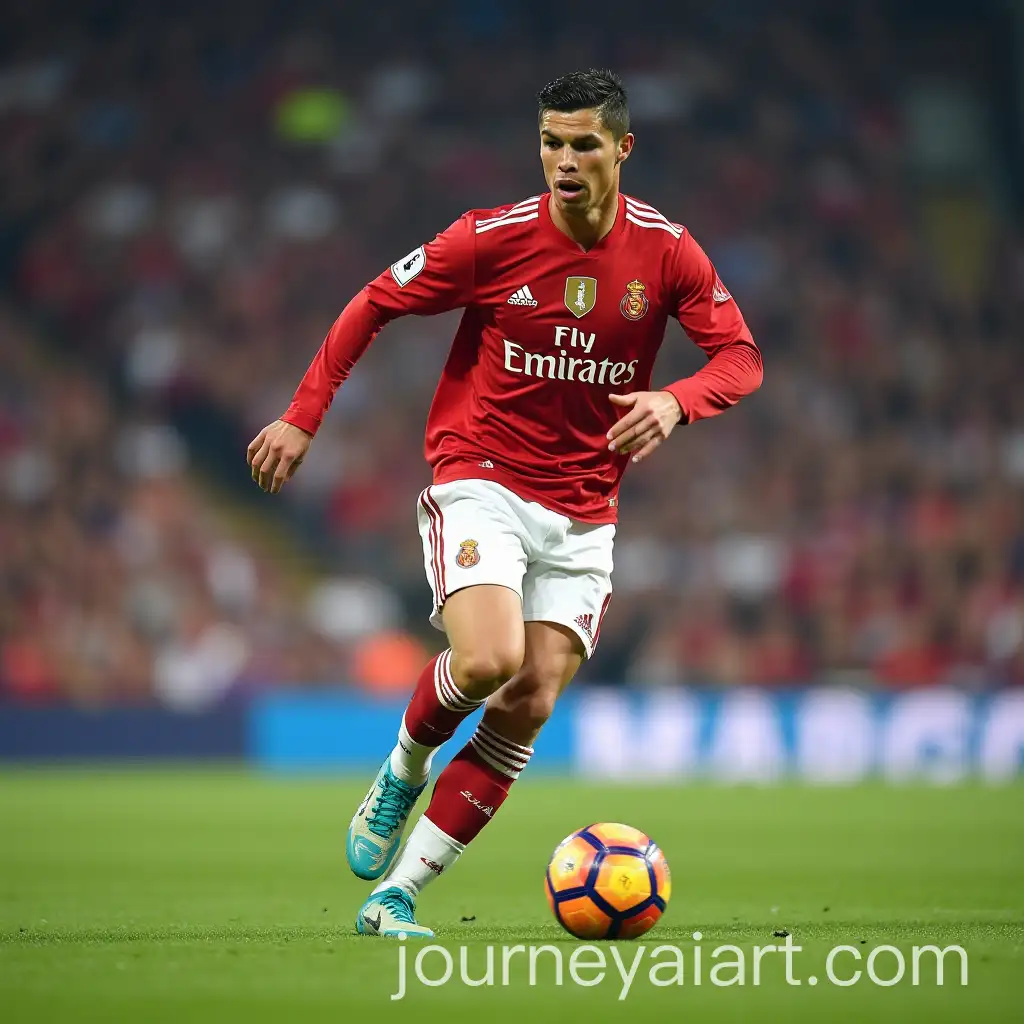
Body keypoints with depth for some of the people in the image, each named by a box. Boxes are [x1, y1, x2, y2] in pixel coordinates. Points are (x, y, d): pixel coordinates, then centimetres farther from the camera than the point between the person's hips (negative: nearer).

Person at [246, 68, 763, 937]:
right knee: (489, 662, -27)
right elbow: (374, 306, 2)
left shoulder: (667, 252, -4)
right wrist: (303, 418, -1)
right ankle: (404, 767, 7)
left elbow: (742, 359, -1)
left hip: (583, 514, 3)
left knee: (529, 707, -6)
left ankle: (395, 896, 0)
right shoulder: (492, 239, -9)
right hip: (479, 481, -3)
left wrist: (674, 401, -23)